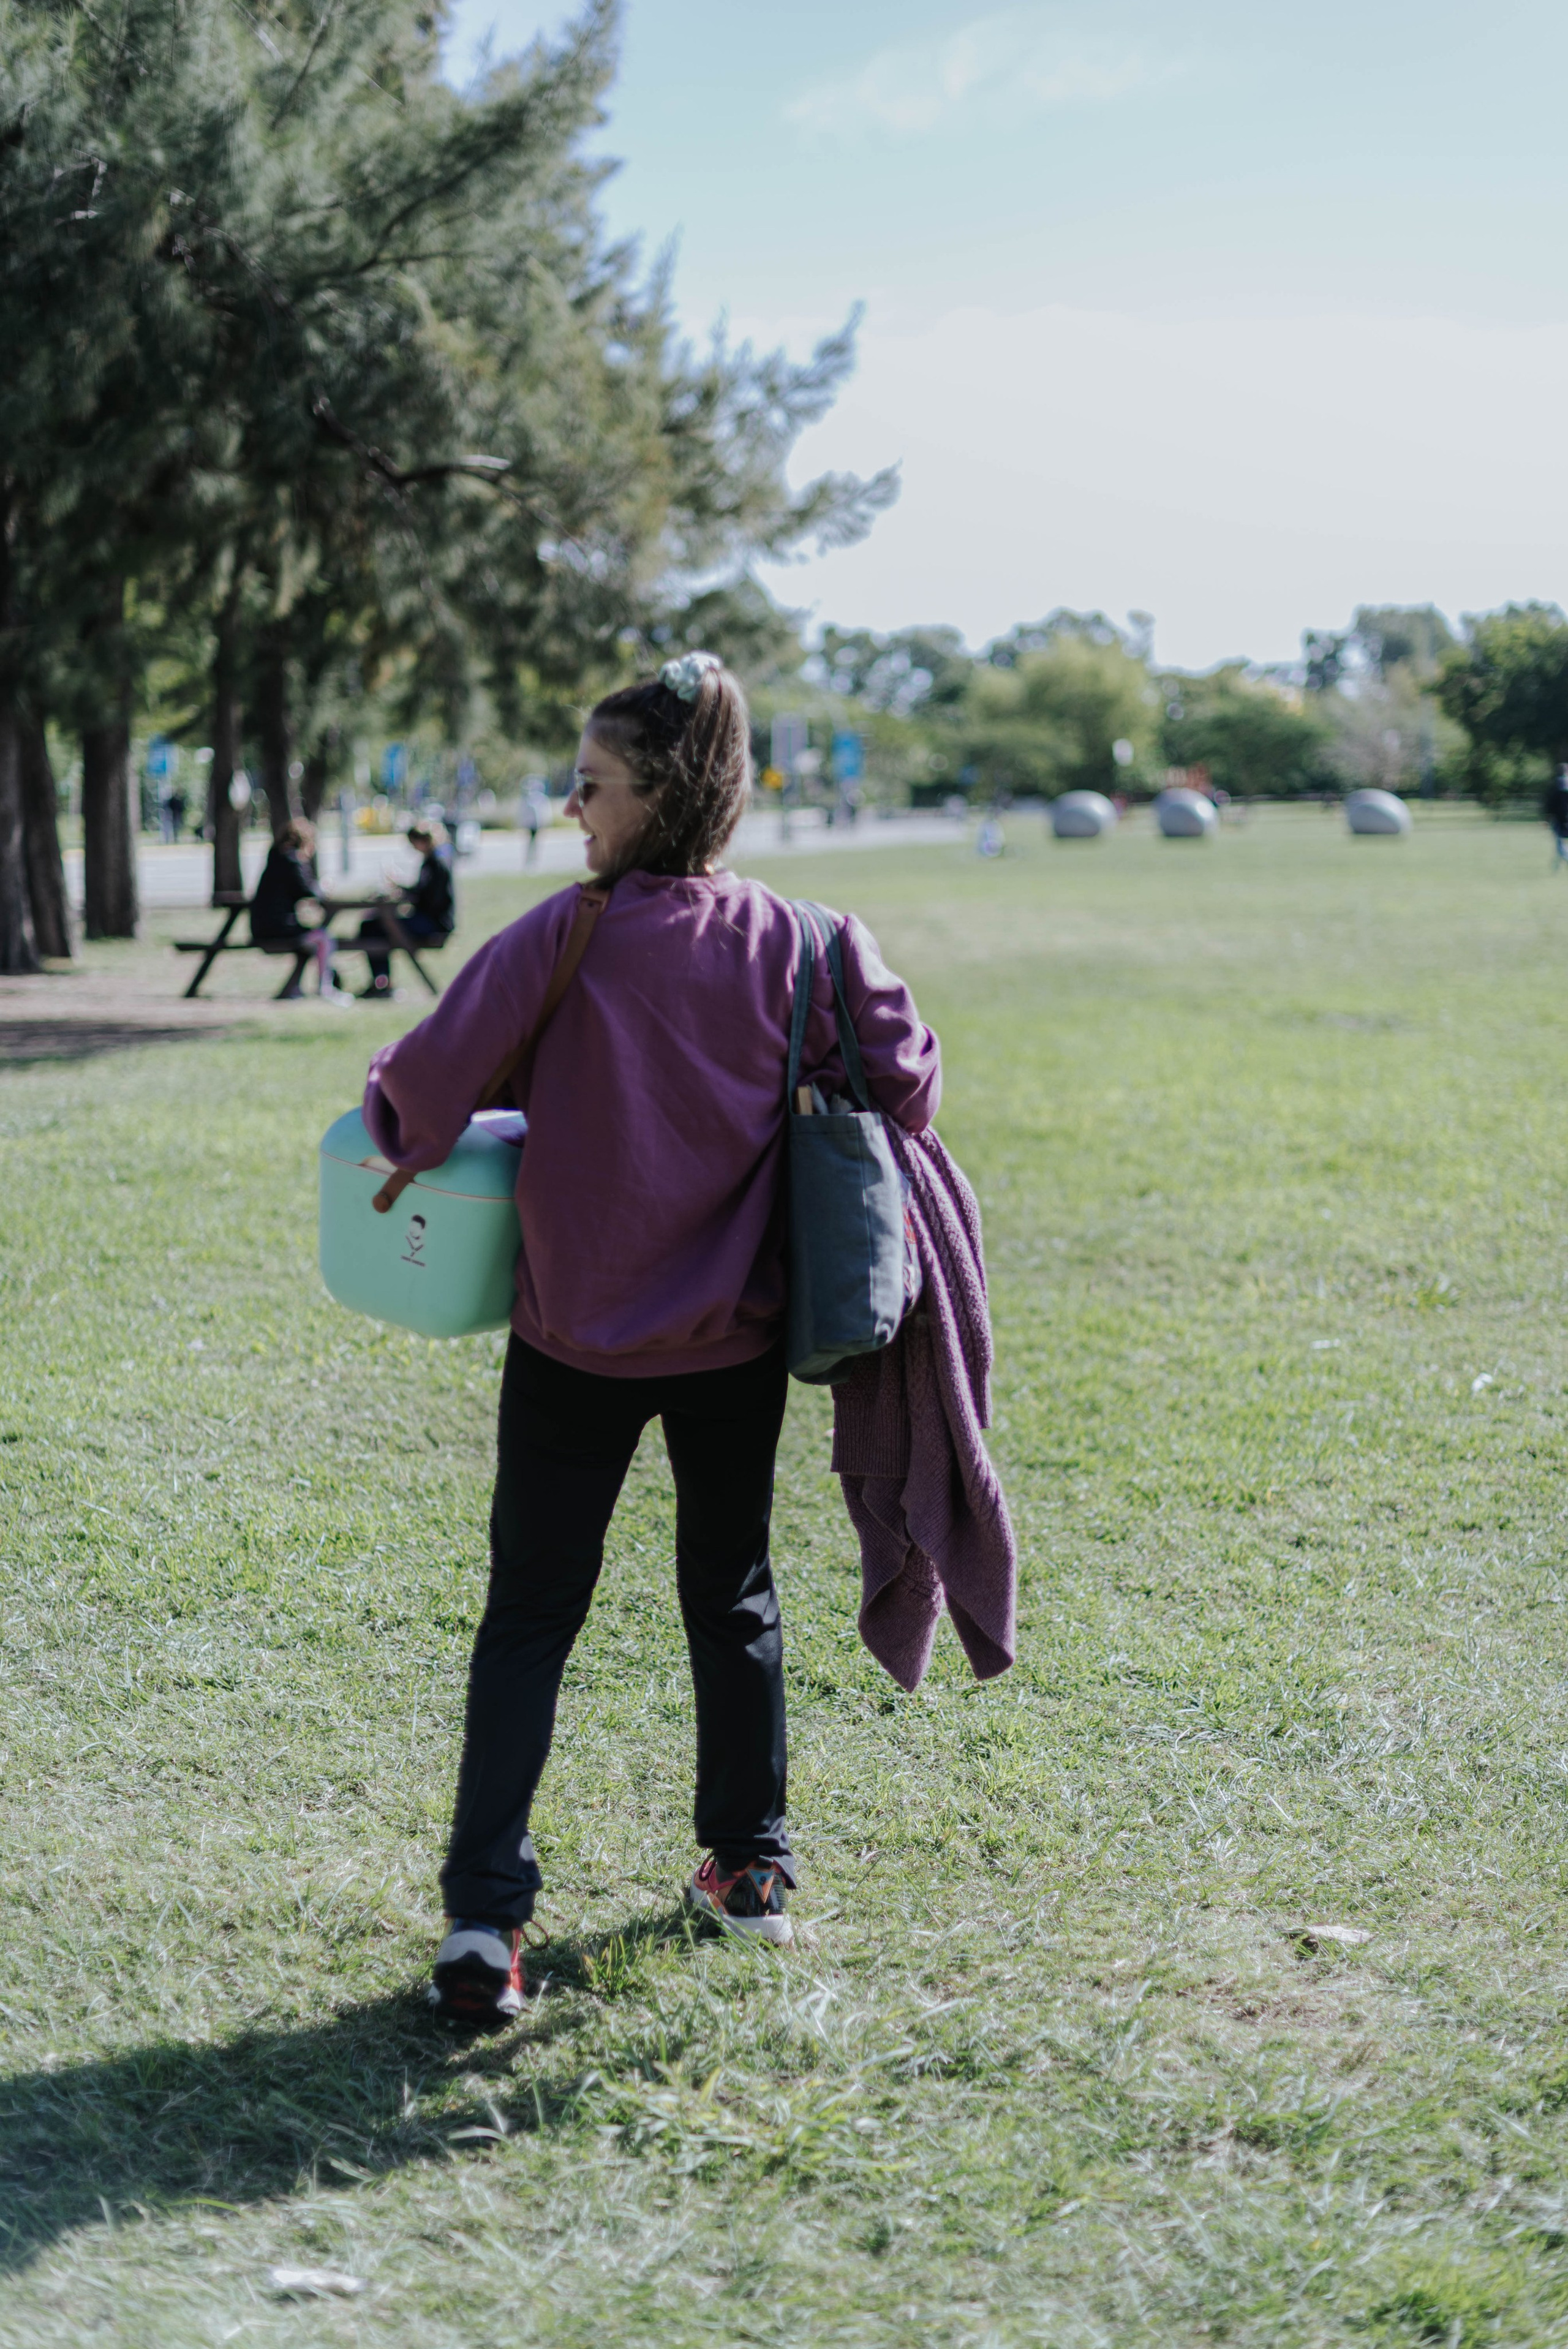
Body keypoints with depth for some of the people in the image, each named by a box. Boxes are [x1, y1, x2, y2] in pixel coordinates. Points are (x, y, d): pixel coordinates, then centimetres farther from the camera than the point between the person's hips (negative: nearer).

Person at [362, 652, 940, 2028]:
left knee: (530, 1617, 5)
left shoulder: (573, 936, -16)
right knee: (733, 1596, 20)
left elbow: (433, 1076, -18)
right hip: (737, 1331, 3)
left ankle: (487, 1914, -3)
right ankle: (750, 1866, 31)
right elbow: (906, 1078, -5)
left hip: (578, 1335, -3)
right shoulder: (797, 943, -6)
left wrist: (402, 1132, 4)